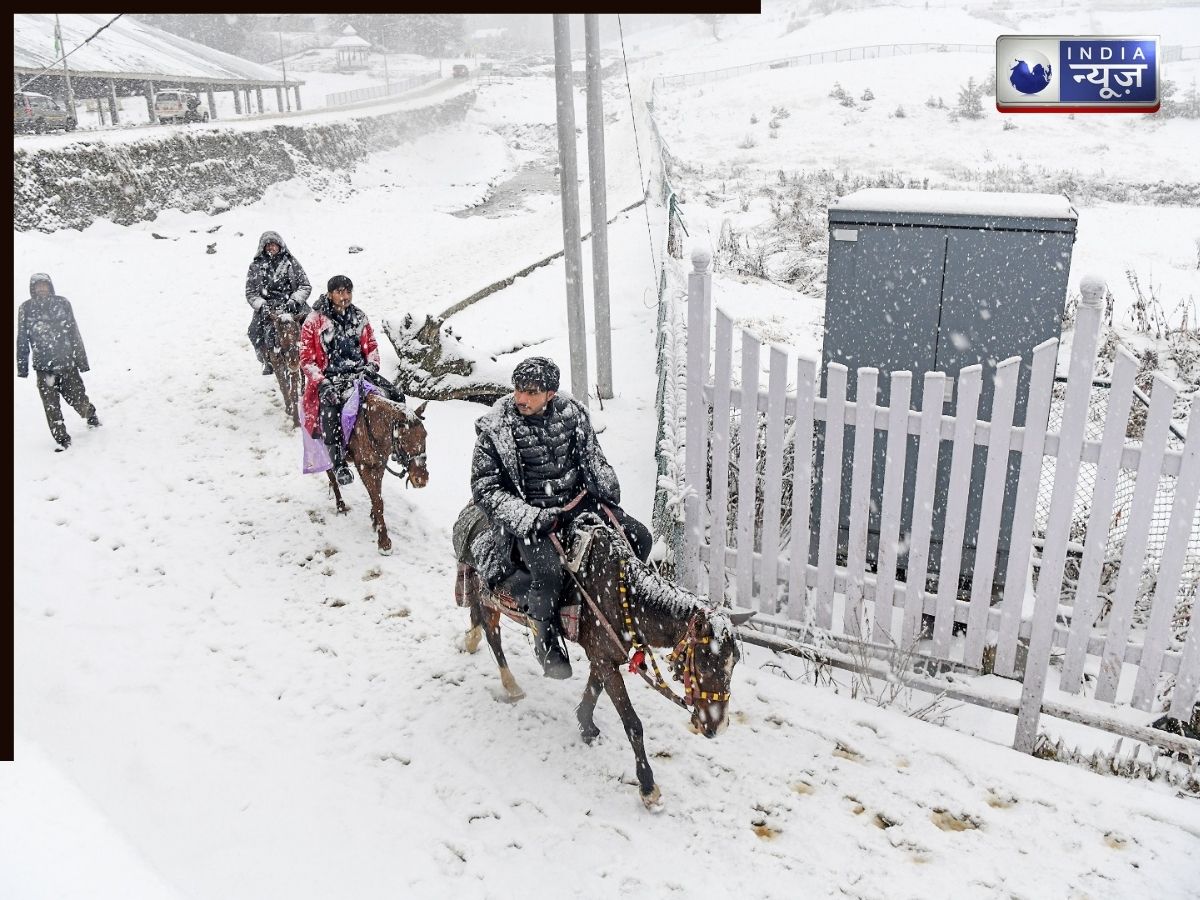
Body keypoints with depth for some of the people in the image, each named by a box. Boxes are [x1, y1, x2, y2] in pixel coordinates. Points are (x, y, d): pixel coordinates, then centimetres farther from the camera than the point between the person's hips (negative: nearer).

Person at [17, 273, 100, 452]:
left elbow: (74, 333, 4)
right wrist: (22, 367, 4)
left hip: (67, 362, -1)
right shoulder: (26, 309, 1)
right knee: (51, 406, -1)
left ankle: (91, 414, 36)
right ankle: (62, 439, 10)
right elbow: (22, 340, 5)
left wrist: (81, 360, 4)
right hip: (43, 366, 1)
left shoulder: (62, 303, 0)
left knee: (77, 398, 3)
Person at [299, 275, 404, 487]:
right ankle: (339, 463, -38)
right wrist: (322, 382, -14)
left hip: (360, 372, 5)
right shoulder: (315, 321, 0)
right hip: (329, 377, -4)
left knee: (395, 396, -16)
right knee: (329, 405, -37)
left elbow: (372, 346, 20)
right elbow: (306, 359, -1)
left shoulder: (359, 318, 12)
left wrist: (371, 365, -1)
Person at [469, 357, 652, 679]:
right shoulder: (494, 428, -11)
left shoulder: (571, 413, 1)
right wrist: (530, 518, -21)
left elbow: (593, 459, 14)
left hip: (578, 500, 5)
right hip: (528, 513, -5)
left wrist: (609, 494, -1)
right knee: (549, 571, -31)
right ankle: (546, 641, -3)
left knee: (638, 537, -3)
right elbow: (486, 489, -10)